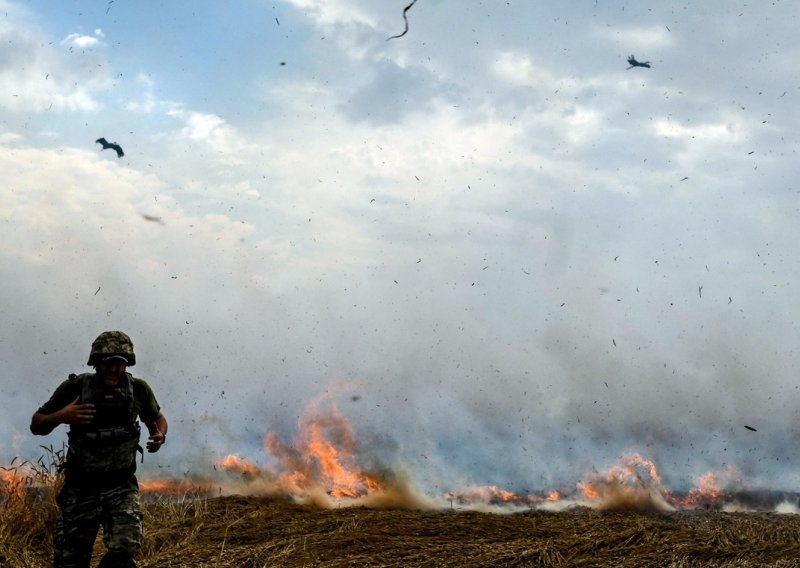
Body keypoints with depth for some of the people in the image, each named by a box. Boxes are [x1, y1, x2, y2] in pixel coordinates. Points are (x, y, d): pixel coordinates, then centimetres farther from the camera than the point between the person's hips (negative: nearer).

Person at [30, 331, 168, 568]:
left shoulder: (138, 390, -4)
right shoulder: (75, 387, -8)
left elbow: (157, 418, 16)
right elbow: (36, 425, -1)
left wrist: (160, 435, -7)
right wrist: (61, 416, -22)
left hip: (122, 487, 0)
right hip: (81, 488, 0)